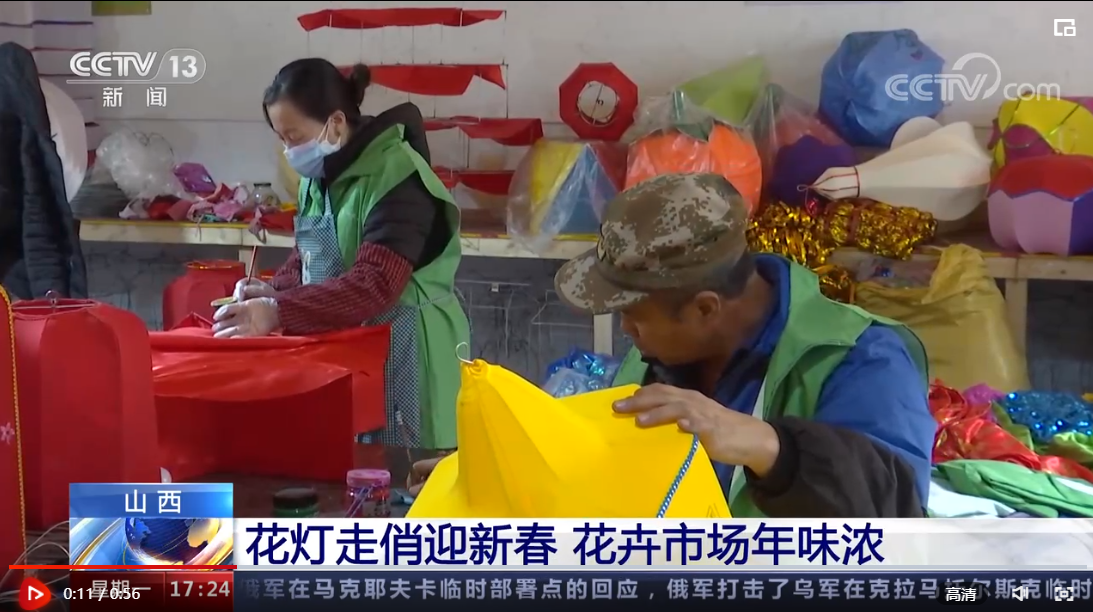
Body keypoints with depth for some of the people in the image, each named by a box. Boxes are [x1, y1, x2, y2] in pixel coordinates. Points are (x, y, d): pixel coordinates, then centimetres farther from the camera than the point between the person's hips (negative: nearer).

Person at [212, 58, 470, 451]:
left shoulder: (395, 178, -21)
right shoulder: (320, 174, 6)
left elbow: (374, 285, -29)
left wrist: (277, 313, -35)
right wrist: (274, 292, -4)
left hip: (404, 343, -8)